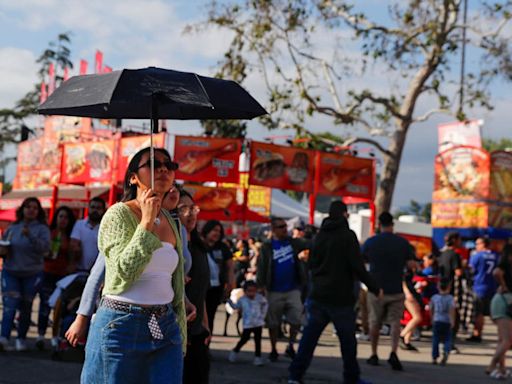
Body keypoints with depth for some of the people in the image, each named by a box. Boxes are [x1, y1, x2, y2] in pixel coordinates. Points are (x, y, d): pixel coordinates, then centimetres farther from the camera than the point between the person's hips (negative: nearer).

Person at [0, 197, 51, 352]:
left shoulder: (42, 229, -1)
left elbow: (45, 247, -17)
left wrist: (30, 236, -28)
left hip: (32, 274, -1)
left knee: (26, 308, 7)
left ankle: (22, 338, 21)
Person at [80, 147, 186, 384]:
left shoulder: (170, 221, 11)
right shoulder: (118, 214, -7)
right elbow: (124, 271, -20)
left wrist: (180, 332, 17)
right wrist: (147, 222, -17)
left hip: (166, 328, 6)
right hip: (122, 326, -5)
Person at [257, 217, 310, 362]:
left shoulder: (293, 242, 4)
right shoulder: (267, 247, -5)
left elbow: (310, 244, -4)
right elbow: (261, 267, -6)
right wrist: (261, 286, -11)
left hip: (293, 290, 2)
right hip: (274, 292, -2)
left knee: (296, 320, -5)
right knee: (273, 323, 9)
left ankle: (290, 346, 14)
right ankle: (274, 350, 23)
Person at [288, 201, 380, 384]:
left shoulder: (320, 235, 9)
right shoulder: (347, 235, -10)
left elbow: (311, 264, 16)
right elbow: (357, 266, -15)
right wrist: (374, 288, -7)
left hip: (318, 295, 5)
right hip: (340, 297, -5)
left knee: (309, 335, 5)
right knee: (347, 339, 8)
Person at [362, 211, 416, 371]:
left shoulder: (370, 242, -4)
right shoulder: (403, 242, -4)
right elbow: (411, 265, -5)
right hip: (396, 290, 0)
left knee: (375, 323, 14)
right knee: (395, 322, 3)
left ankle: (374, 355, 22)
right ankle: (393, 353, -16)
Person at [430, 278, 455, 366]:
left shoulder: (434, 297, 6)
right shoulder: (450, 298, -3)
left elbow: (431, 310, 15)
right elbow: (452, 309, -15)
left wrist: (432, 319, 29)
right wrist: (453, 321, -15)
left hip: (436, 321, 2)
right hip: (447, 322, -2)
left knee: (435, 339, 9)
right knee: (447, 339, 4)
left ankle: (434, 357, 5)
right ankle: (446, 353, -21)